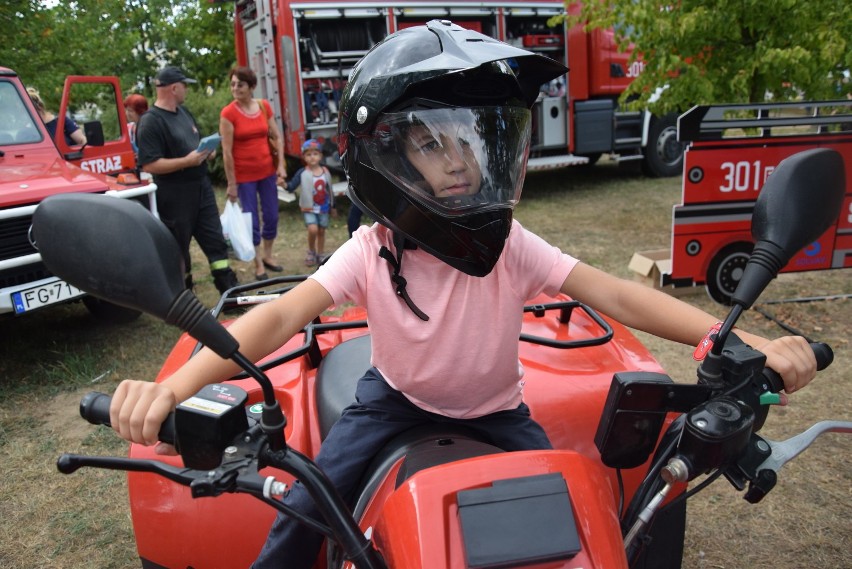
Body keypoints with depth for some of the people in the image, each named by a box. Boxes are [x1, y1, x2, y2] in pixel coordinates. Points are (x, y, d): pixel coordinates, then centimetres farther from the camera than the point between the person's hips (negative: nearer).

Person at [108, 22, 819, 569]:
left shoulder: (513, 246, -21)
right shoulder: (371, 251, -23)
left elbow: (614, 294, -27)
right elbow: (283, 313, -34)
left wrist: (742, 340, -39)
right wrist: (174, 386, -49)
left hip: (495, 408, 1)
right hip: (396, 398, 0)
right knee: (306, 507, -10)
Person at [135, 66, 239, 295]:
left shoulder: (183, 111, 11)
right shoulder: (150, 122, -16)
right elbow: (149, 165, -22)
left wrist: (206, 150, 3)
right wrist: (187, 161, -24)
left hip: (201, 187, 8)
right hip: (175, 196, -8)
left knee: (215, 240, 8)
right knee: (178, 248, 7)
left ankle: (229, 290, 15)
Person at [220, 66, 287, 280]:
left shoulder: (264, 106, 1)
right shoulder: (228, 113, -11)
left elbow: (277, 137, 8)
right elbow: (227, 151, -12)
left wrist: (281, 165, 0)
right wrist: (231, 184, -12)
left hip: (267, 171, 4)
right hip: (244, 176, -4)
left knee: (272, 216, 12)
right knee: (252, 221, 4)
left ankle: (268, 256, 32)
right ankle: (258, 264, 19)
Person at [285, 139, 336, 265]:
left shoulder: (326, 172, -2)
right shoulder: (302, 173, -12)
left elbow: (330, 191, 8)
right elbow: (292, 187, -16)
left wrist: (333, 207, 14)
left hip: (324, 208, 3)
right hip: (308, 208, -3)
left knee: (321, 231, 11)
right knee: (313, 229, -18)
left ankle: (320, 255, 27)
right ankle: (311, 252, 7)